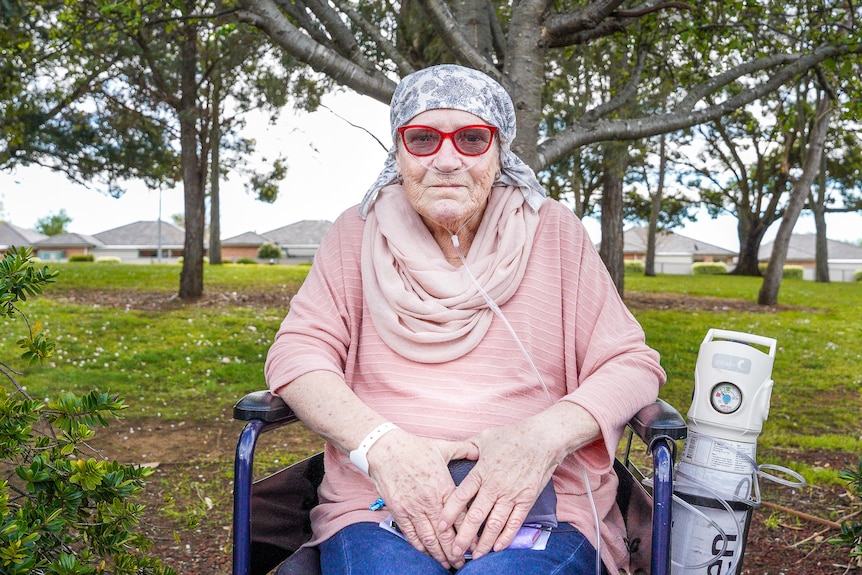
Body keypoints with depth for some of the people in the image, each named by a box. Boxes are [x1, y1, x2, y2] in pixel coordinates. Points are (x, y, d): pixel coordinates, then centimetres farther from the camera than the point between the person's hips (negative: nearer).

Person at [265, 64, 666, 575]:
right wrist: (380, 444, -16)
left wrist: (545, 435, -17)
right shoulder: (360, 232, 9)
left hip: (540, 505, 0)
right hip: (377, 500, 1)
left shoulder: (553, 230, 7)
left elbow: (633, 364, 4)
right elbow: (298, 351, 3)